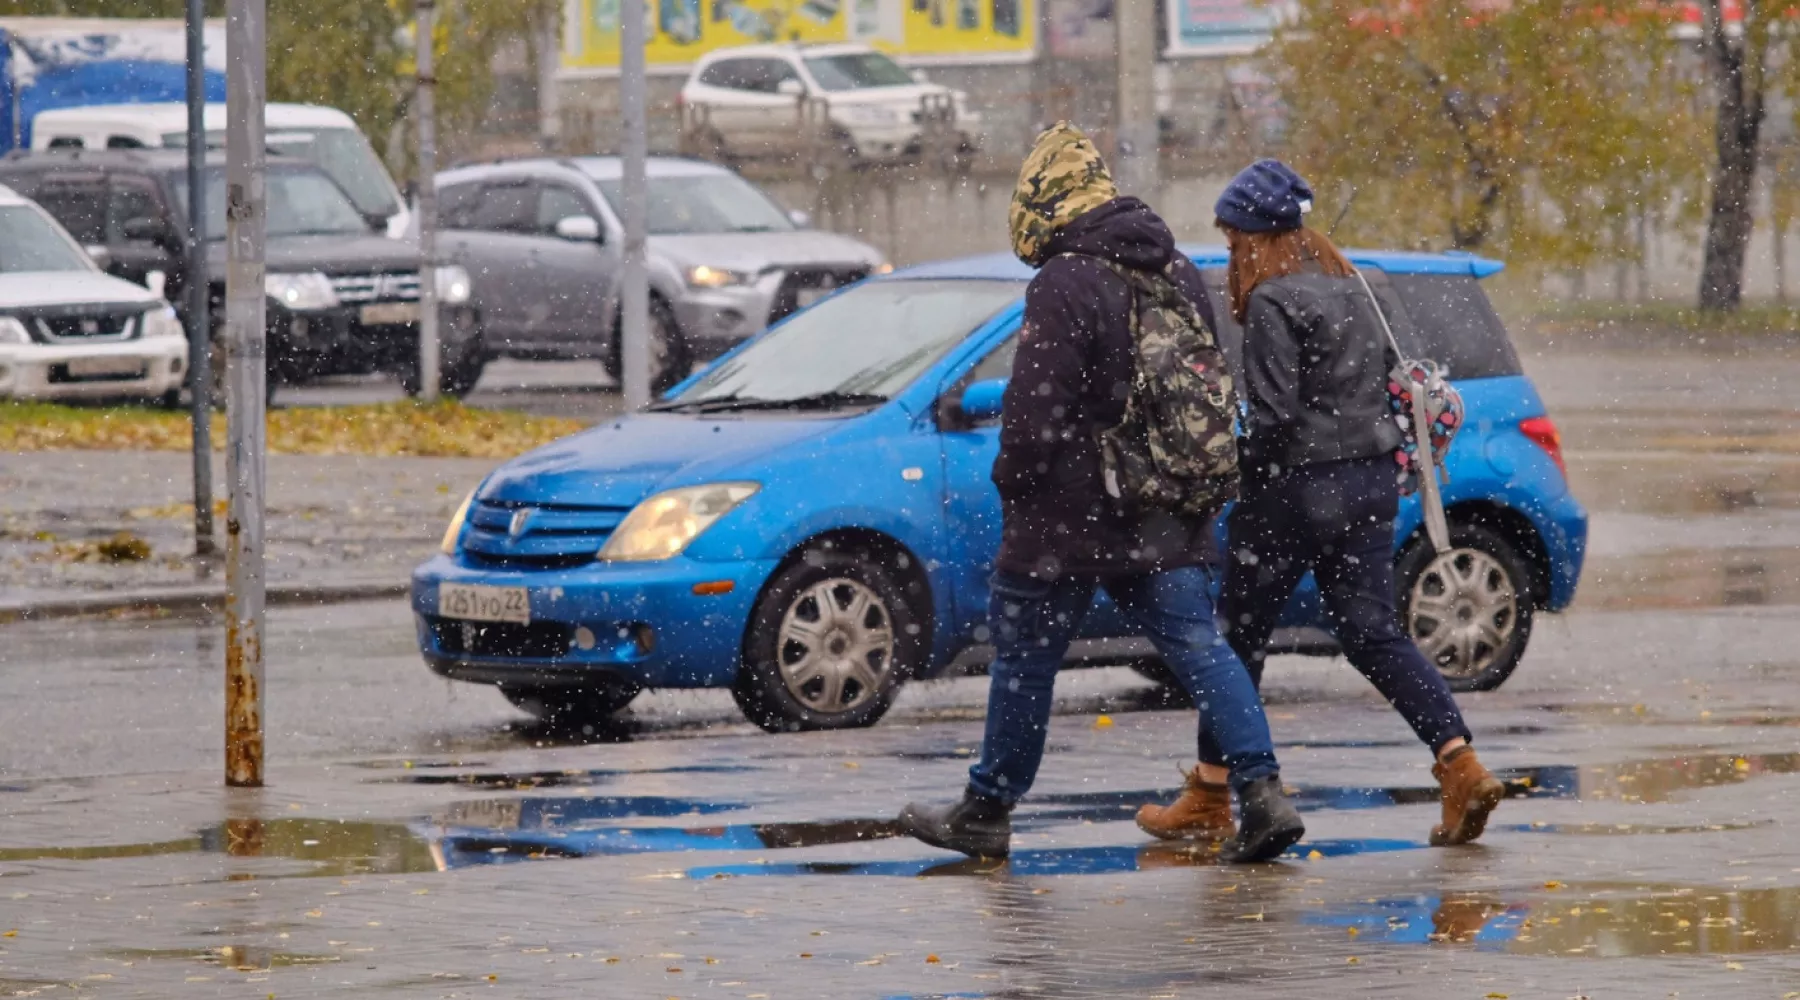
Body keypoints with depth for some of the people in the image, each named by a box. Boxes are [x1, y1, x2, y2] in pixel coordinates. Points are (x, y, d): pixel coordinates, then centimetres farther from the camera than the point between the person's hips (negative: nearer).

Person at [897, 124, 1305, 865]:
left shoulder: (1064, 288, -17)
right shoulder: (1178, 275, 9)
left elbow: (1035, 413, -19)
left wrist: (1012, 481, -3)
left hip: (1067, 518, -6)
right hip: (1167, 524, 6)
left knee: (1024, 660, 8)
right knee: (1201, 649, 2)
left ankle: (986, 810, 19)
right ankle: (1261, 793, -12)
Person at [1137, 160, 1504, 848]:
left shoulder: (1273, 304, -14)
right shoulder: (1349, 290, 12)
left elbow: (1273, 416, -20)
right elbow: (1384, 380, 16)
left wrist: (1228, 470, -7)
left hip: (1297, 485, -8)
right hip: (1370, 481, 8)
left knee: (1240, 636, 6)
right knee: (1373, 633, 7)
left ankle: (1209, 796, 14)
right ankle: (1463, 770, -7)